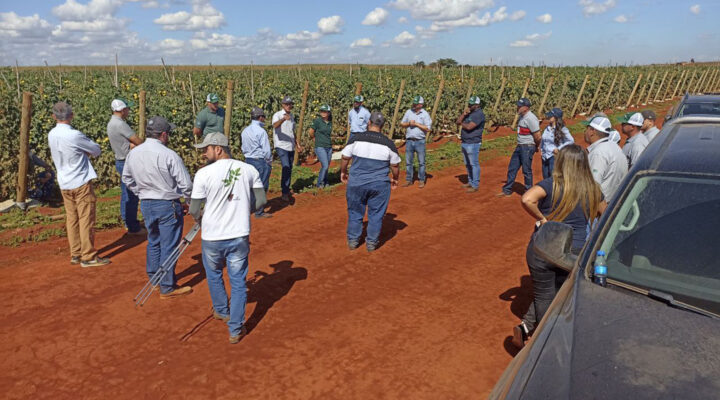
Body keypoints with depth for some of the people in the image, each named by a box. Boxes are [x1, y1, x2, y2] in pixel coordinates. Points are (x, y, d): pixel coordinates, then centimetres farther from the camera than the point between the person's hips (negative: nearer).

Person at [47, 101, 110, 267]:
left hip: (64, 184, 7)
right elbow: (96, 150, -8)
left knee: (71, 219, 13)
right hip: (81, 183, -7)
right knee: (86, 220, 0)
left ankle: (75, 254, 20)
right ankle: (88, 256, 4)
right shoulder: (74, 135, -19)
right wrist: (86, 151, 11)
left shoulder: (51, 135, 2)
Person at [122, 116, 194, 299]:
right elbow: (186, 184, -17)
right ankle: (167, 288, 11)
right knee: (169, 246, 3)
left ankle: (153, 277, 37)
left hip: (146, 204, 7)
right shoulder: (169, 155, -19)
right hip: (168, 205, -6)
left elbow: (127, 179, 16)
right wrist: (190, 201, 0)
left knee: (153, 241, 23)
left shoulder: (133, 153, 1)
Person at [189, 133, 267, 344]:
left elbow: (194, 211, -9)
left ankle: (222, 311, 45)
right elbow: (260, 201, 1)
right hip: (240, 237, 2)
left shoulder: (204, 173, -13)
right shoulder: (249, 170, -3)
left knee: (214, 275, 26)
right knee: (238, 282, 12)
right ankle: (235, 330, 16)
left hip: (212, 238, -2)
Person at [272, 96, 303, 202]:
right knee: (286, 167, -19)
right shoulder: (278, 115, -9)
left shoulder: (291, 116, 14)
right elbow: (275, 125, -32)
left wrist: (297, 144, 24)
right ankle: (285, 193, -17)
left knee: (289, 169, 12)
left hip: (291, 146, 7)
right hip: (281, 146, -7)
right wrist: (283, 119, -50)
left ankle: (286, 189, 26)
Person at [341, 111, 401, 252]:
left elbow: (345, 157, 2)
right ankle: (372, 243, 20)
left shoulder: (356, 139, -6)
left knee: (355, 212, 16)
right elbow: (395, 165, 4)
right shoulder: (388, 143, -5)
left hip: (356, 183, 1)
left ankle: (353, 241, 25)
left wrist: (343, 172, 20)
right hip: (379, 185, 0)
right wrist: (395, 179, 22)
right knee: (376, 214, 13)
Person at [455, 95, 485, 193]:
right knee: (468, 164, 17)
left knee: (474, 164, -4)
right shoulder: (468, 112, 14)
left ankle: (475, 185, 1)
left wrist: (462, 123, -3)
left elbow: (469, 127, -23)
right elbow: (457, 121, 10)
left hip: (473, 144, -9)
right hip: (464, 143, 9)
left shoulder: (479, 114, -15)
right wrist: (464, 113, -5)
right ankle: (470, 182, 29)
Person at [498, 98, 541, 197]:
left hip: (528, 148, -9)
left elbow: (537, 136, -20)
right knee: (512, 168, 13)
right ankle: (507, 190, 23)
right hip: (519, 146, 9)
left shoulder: (530, 118, -20)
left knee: (526, 170, 0)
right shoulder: (522, 117, 9)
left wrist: (536, 147, -4)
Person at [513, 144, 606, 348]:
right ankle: (527, 326, 12)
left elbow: (527, 199, -26)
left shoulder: (552, 184, -8)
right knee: (559, 294, 19)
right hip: (574, 252, 2)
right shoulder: (593, 190, 3)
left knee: (544, 296, 15)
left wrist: (541, 218, -13)